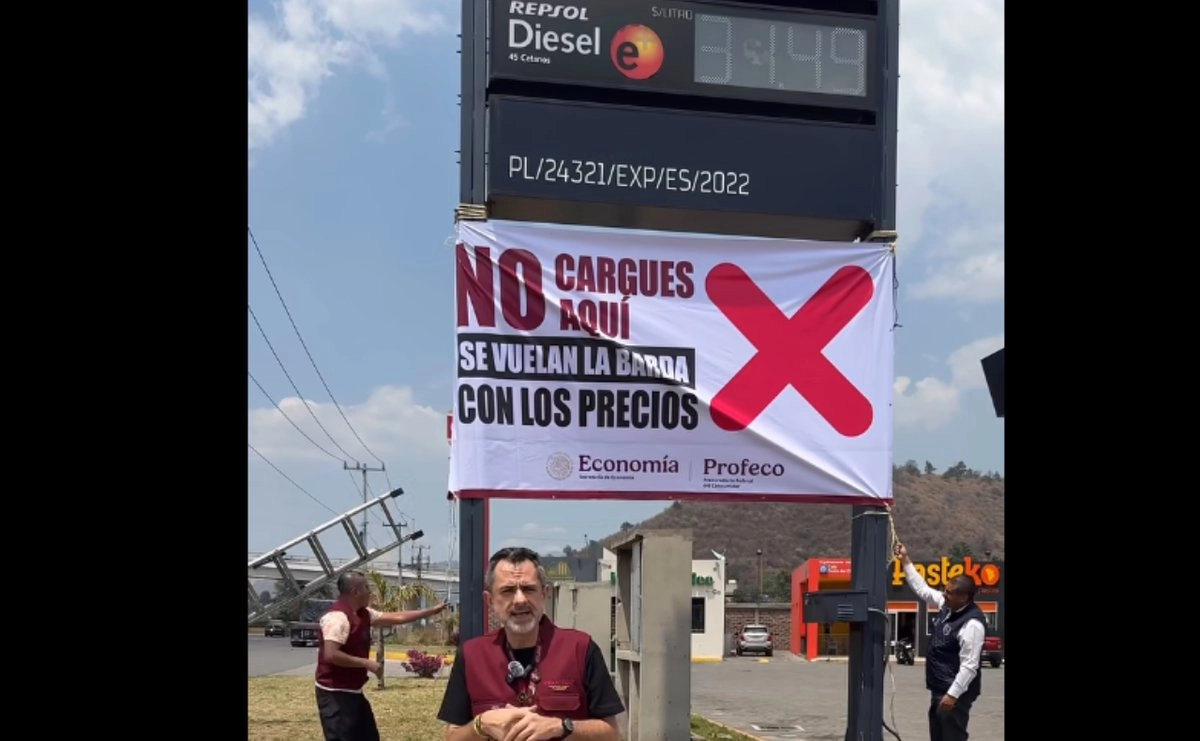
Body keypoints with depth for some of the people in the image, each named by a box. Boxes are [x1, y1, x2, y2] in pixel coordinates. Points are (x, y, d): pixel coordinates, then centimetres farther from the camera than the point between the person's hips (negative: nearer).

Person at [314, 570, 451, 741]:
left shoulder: (363, 614, 10)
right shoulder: (338, 616, -21)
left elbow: (397, 617, 19)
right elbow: (330, 655, -30)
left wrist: (432, 611, 21)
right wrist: (367, 663, -22)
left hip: (353, 691, 11)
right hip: (335, 693, -11)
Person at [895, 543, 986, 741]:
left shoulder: (972, 623, -24)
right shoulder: (947, 606, 3)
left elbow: (969, 665, -26)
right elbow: (922, 588, 18)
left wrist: (953, 694, -27)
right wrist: (905, 561, 16)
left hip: (955, 692, -10)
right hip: (940, 688, 10)